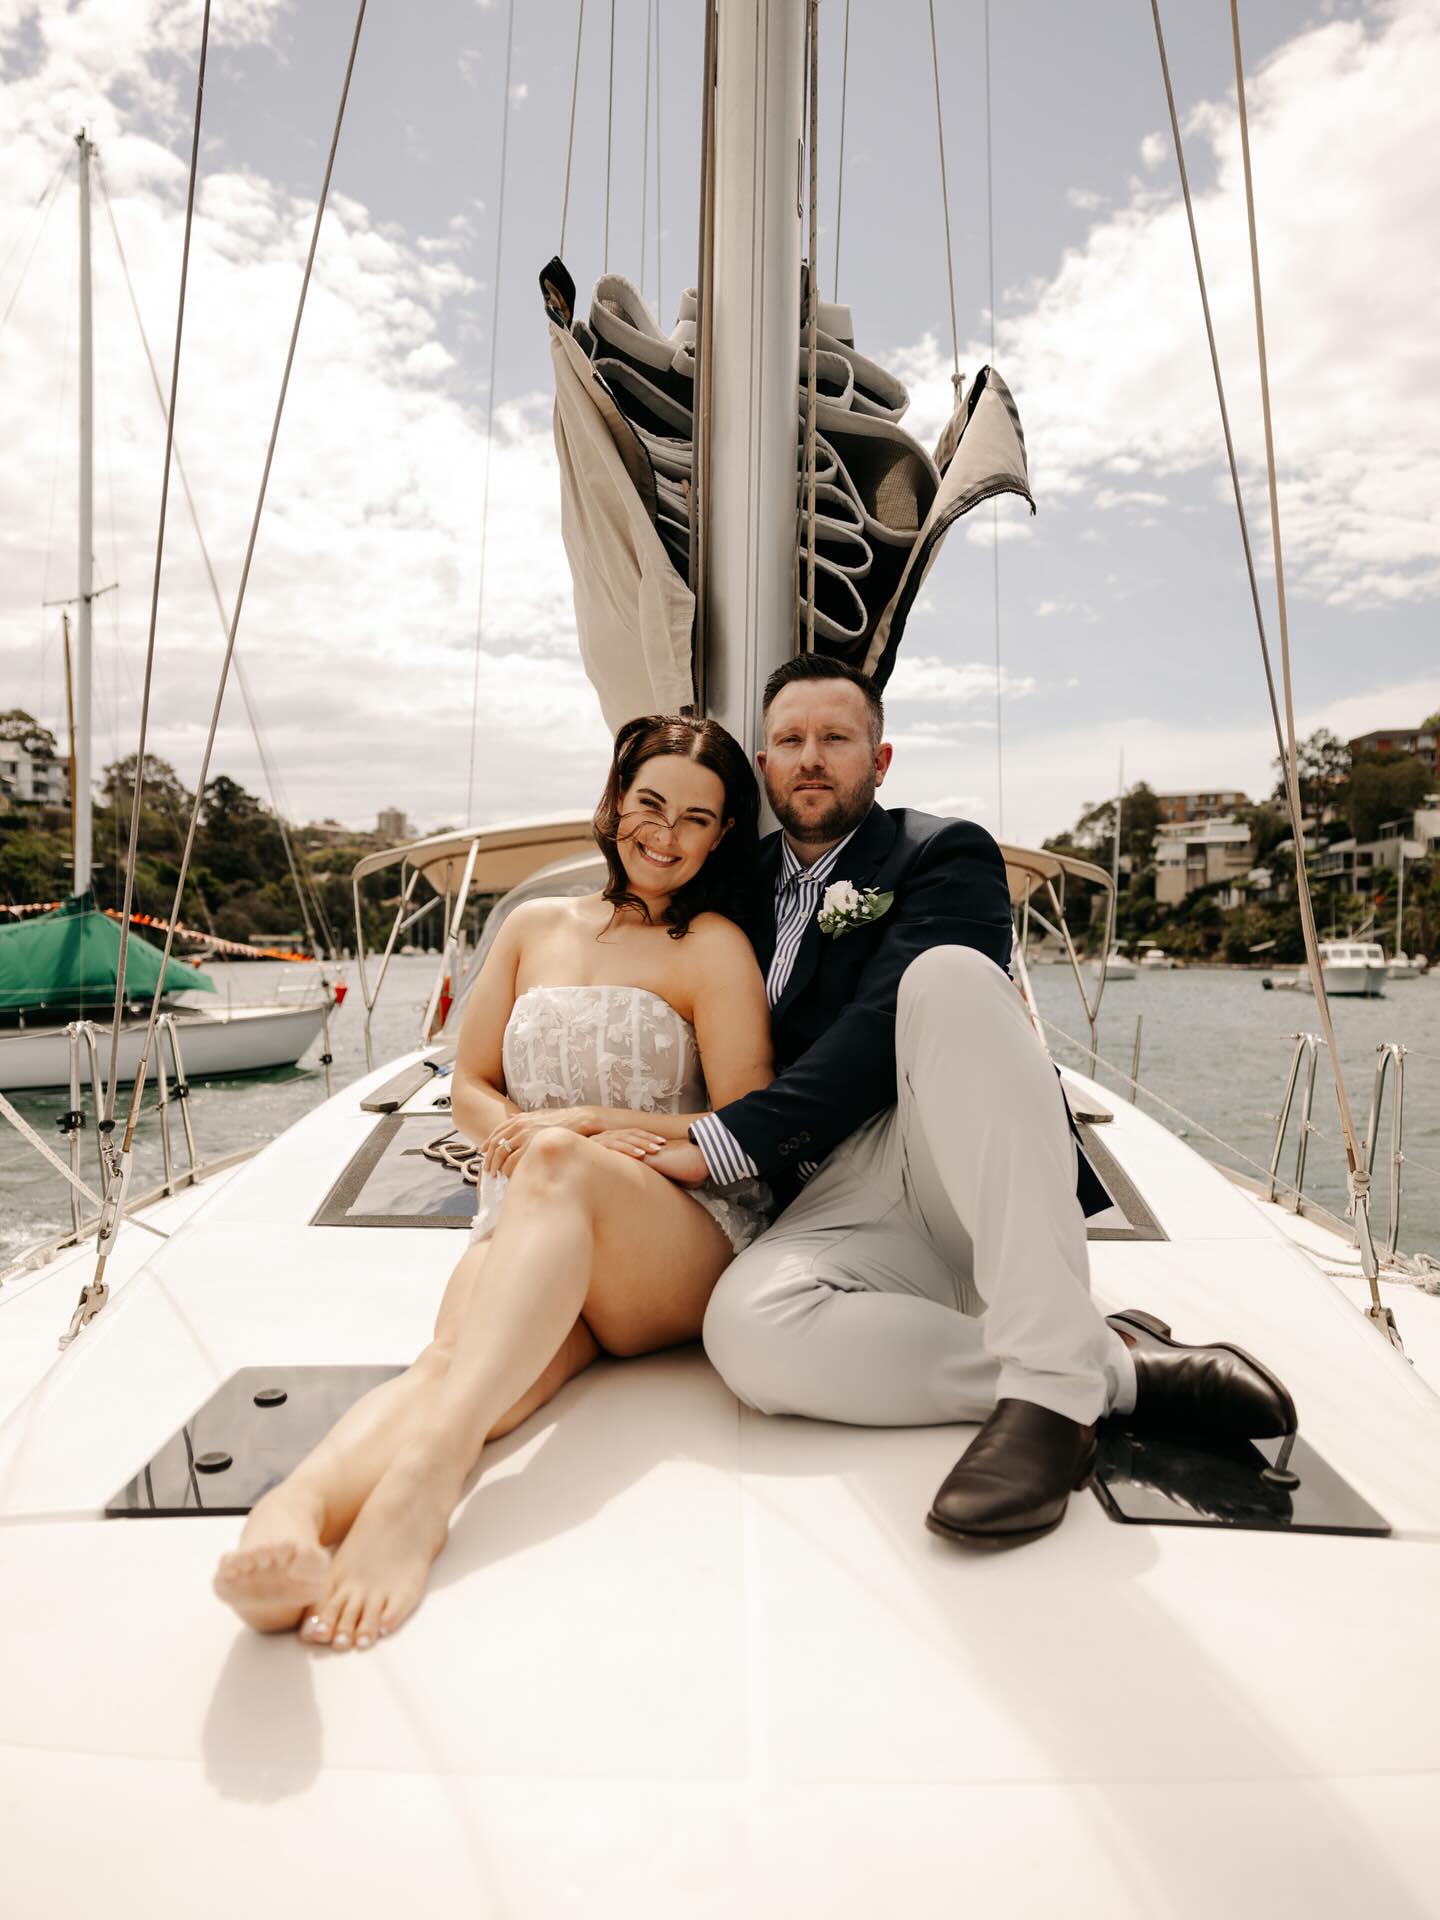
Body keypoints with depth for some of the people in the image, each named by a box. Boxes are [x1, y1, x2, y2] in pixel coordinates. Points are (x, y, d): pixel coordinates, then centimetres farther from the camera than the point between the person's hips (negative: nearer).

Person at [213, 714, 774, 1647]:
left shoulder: (714, 946, 4)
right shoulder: (536, 927, 16)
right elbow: (470, 1089, 18)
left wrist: (583, 1128, -9)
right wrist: (527, 1136, -5)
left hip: (683, 1246, -2)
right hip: (529, 1234, 3)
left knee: (558, 1164, -37)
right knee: (462, 1350, -33)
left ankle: (420, 1476, -54)